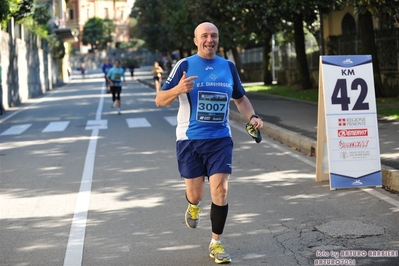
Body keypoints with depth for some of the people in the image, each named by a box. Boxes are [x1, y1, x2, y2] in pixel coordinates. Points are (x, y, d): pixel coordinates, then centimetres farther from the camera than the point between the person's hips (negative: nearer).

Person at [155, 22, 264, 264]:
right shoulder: (184, 66, -4)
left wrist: (252, 117, 1)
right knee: (195, 194, 6)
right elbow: (159, 100, -5)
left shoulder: (228, 67, 6)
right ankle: (194, 206, 45)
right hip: (190, 139, -1)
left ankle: (216, 243, 8)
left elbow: (240, 98, 20)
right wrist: (178, 89, -25)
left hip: (220, 138, 2)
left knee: (220, 191, -10)